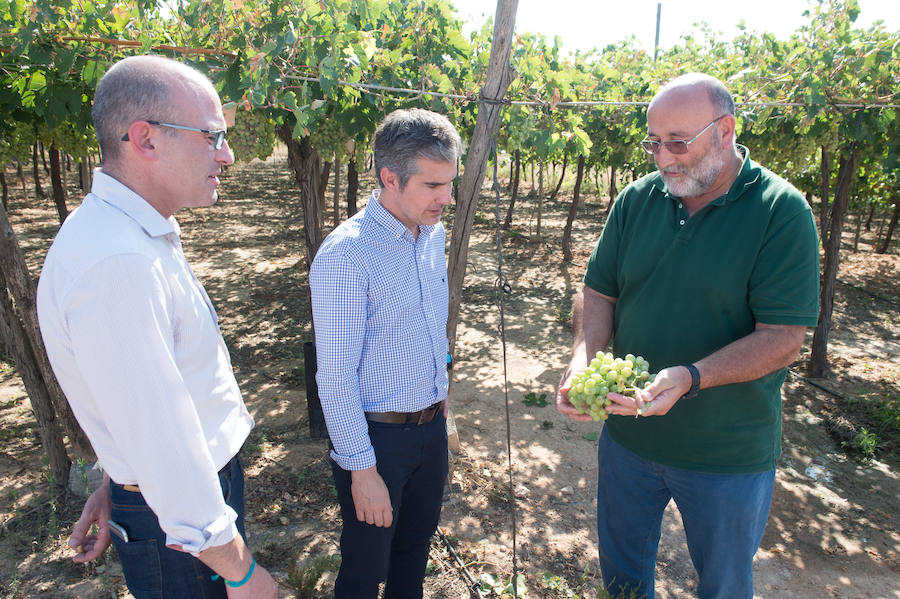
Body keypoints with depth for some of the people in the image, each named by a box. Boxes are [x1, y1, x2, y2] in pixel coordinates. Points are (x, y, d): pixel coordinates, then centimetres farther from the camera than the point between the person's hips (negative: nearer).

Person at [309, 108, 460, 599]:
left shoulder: (433, 233, 1)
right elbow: (336, 377, -21)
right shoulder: (345, 255, -23)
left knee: (416, 549, 25)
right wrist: (361, 468, -17)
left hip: (432, 426, 7)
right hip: (378, 437, -6)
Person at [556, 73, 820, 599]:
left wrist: (690, 377, -33)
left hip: (729, 455, -3)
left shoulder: (782, 211, -15)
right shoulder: (637, 199, -3)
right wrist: (584, 359, -17)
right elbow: (600, 292, 1)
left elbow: (785, 337, -19)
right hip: (627, 435, 4)